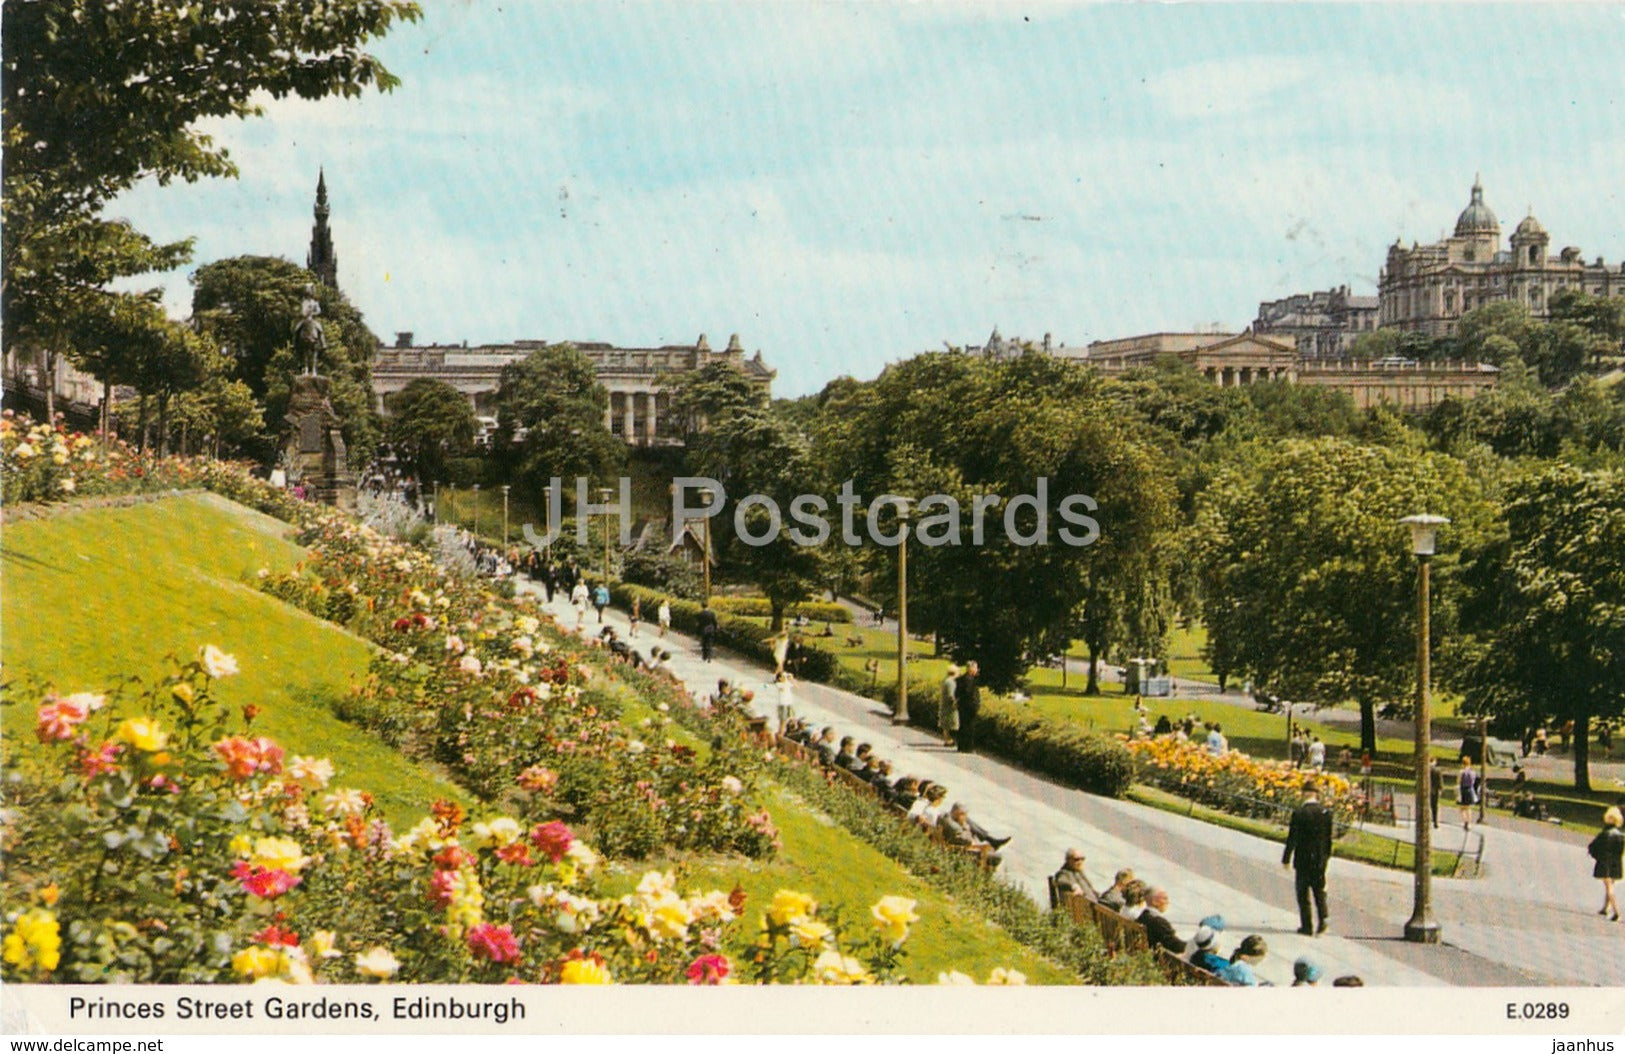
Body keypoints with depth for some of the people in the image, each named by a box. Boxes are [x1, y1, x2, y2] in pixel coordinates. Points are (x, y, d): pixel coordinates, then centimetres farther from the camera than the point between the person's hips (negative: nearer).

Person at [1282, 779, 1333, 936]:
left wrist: (1286, 858, -5)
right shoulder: (1326, 812, -3)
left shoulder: (1299, 813, -15)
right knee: (1319, 889, 17)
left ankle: (1306, 926, 6)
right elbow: (1329, 836, 4)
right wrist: (1327, 855, 15)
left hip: (1303, 859, -4)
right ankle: (1323, 919, 1)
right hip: (1320, 858, 4)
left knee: (1303, 893, 6)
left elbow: (1292, 838, -13)